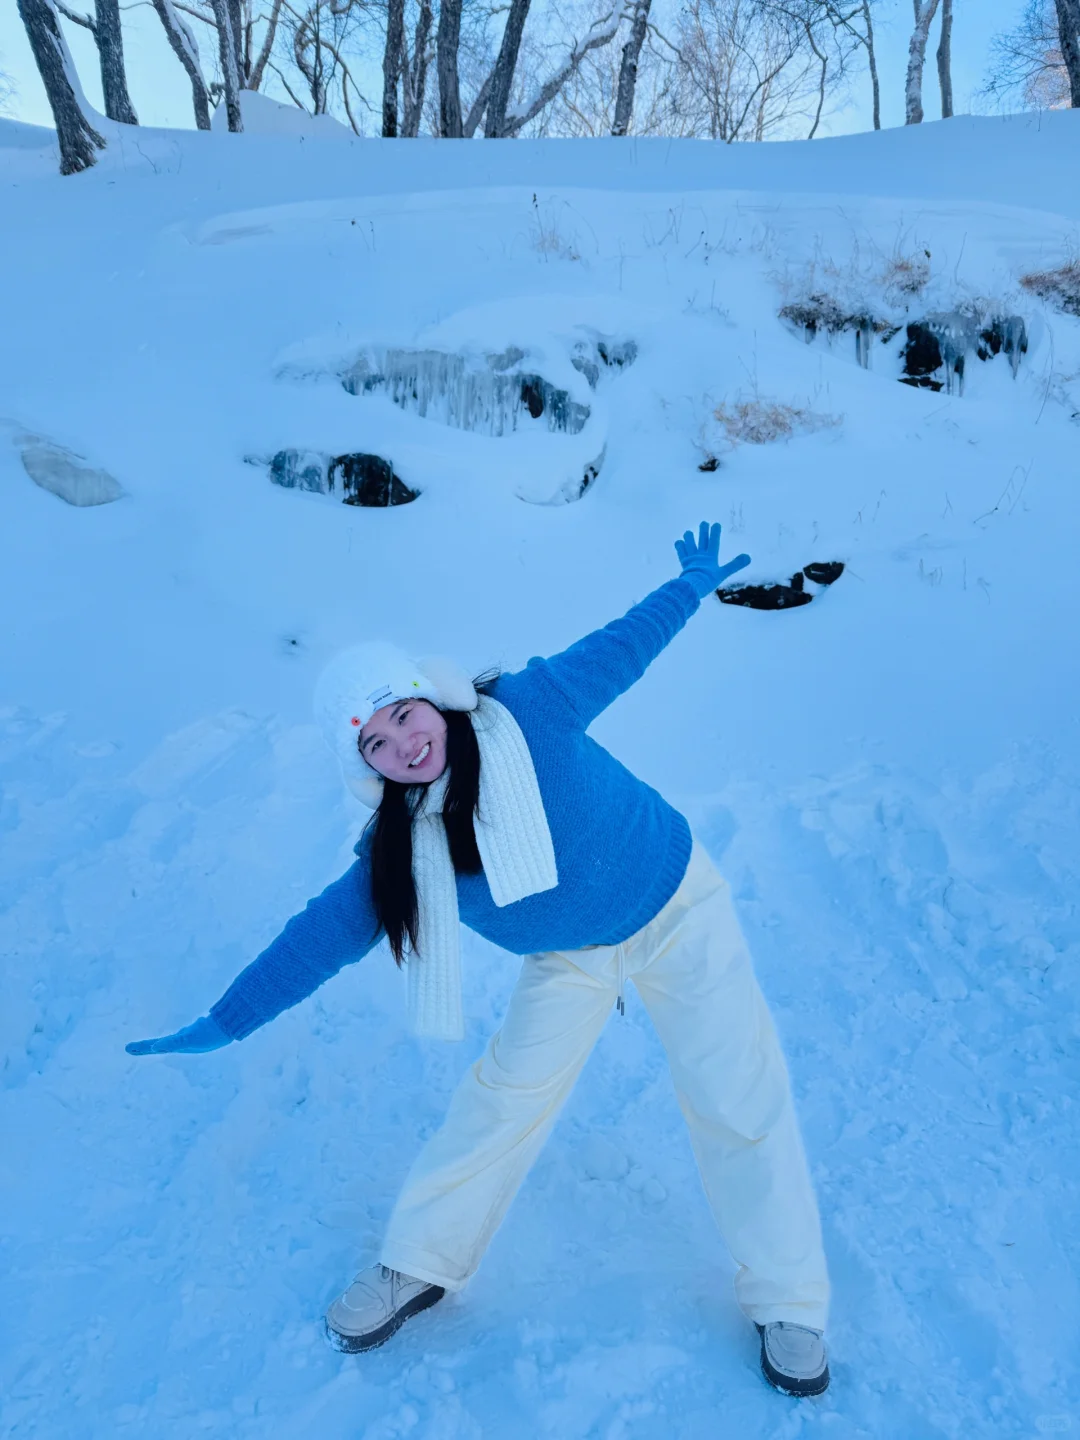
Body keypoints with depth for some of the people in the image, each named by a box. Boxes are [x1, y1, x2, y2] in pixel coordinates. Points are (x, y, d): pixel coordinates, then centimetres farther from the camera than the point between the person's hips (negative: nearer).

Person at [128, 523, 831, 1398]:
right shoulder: (404, 852, -14)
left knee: (738, 1100, -4)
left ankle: (787, 1302, 15)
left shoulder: (528, 712, -25)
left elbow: (618, 649, -11)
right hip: (572, 957, 3)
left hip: (675, 908, -2)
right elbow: (326, 933, -8)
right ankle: (420, 1267, 25)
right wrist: (228, 1021, -6)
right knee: (503, 1100, 3)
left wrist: (689, 588, -7)